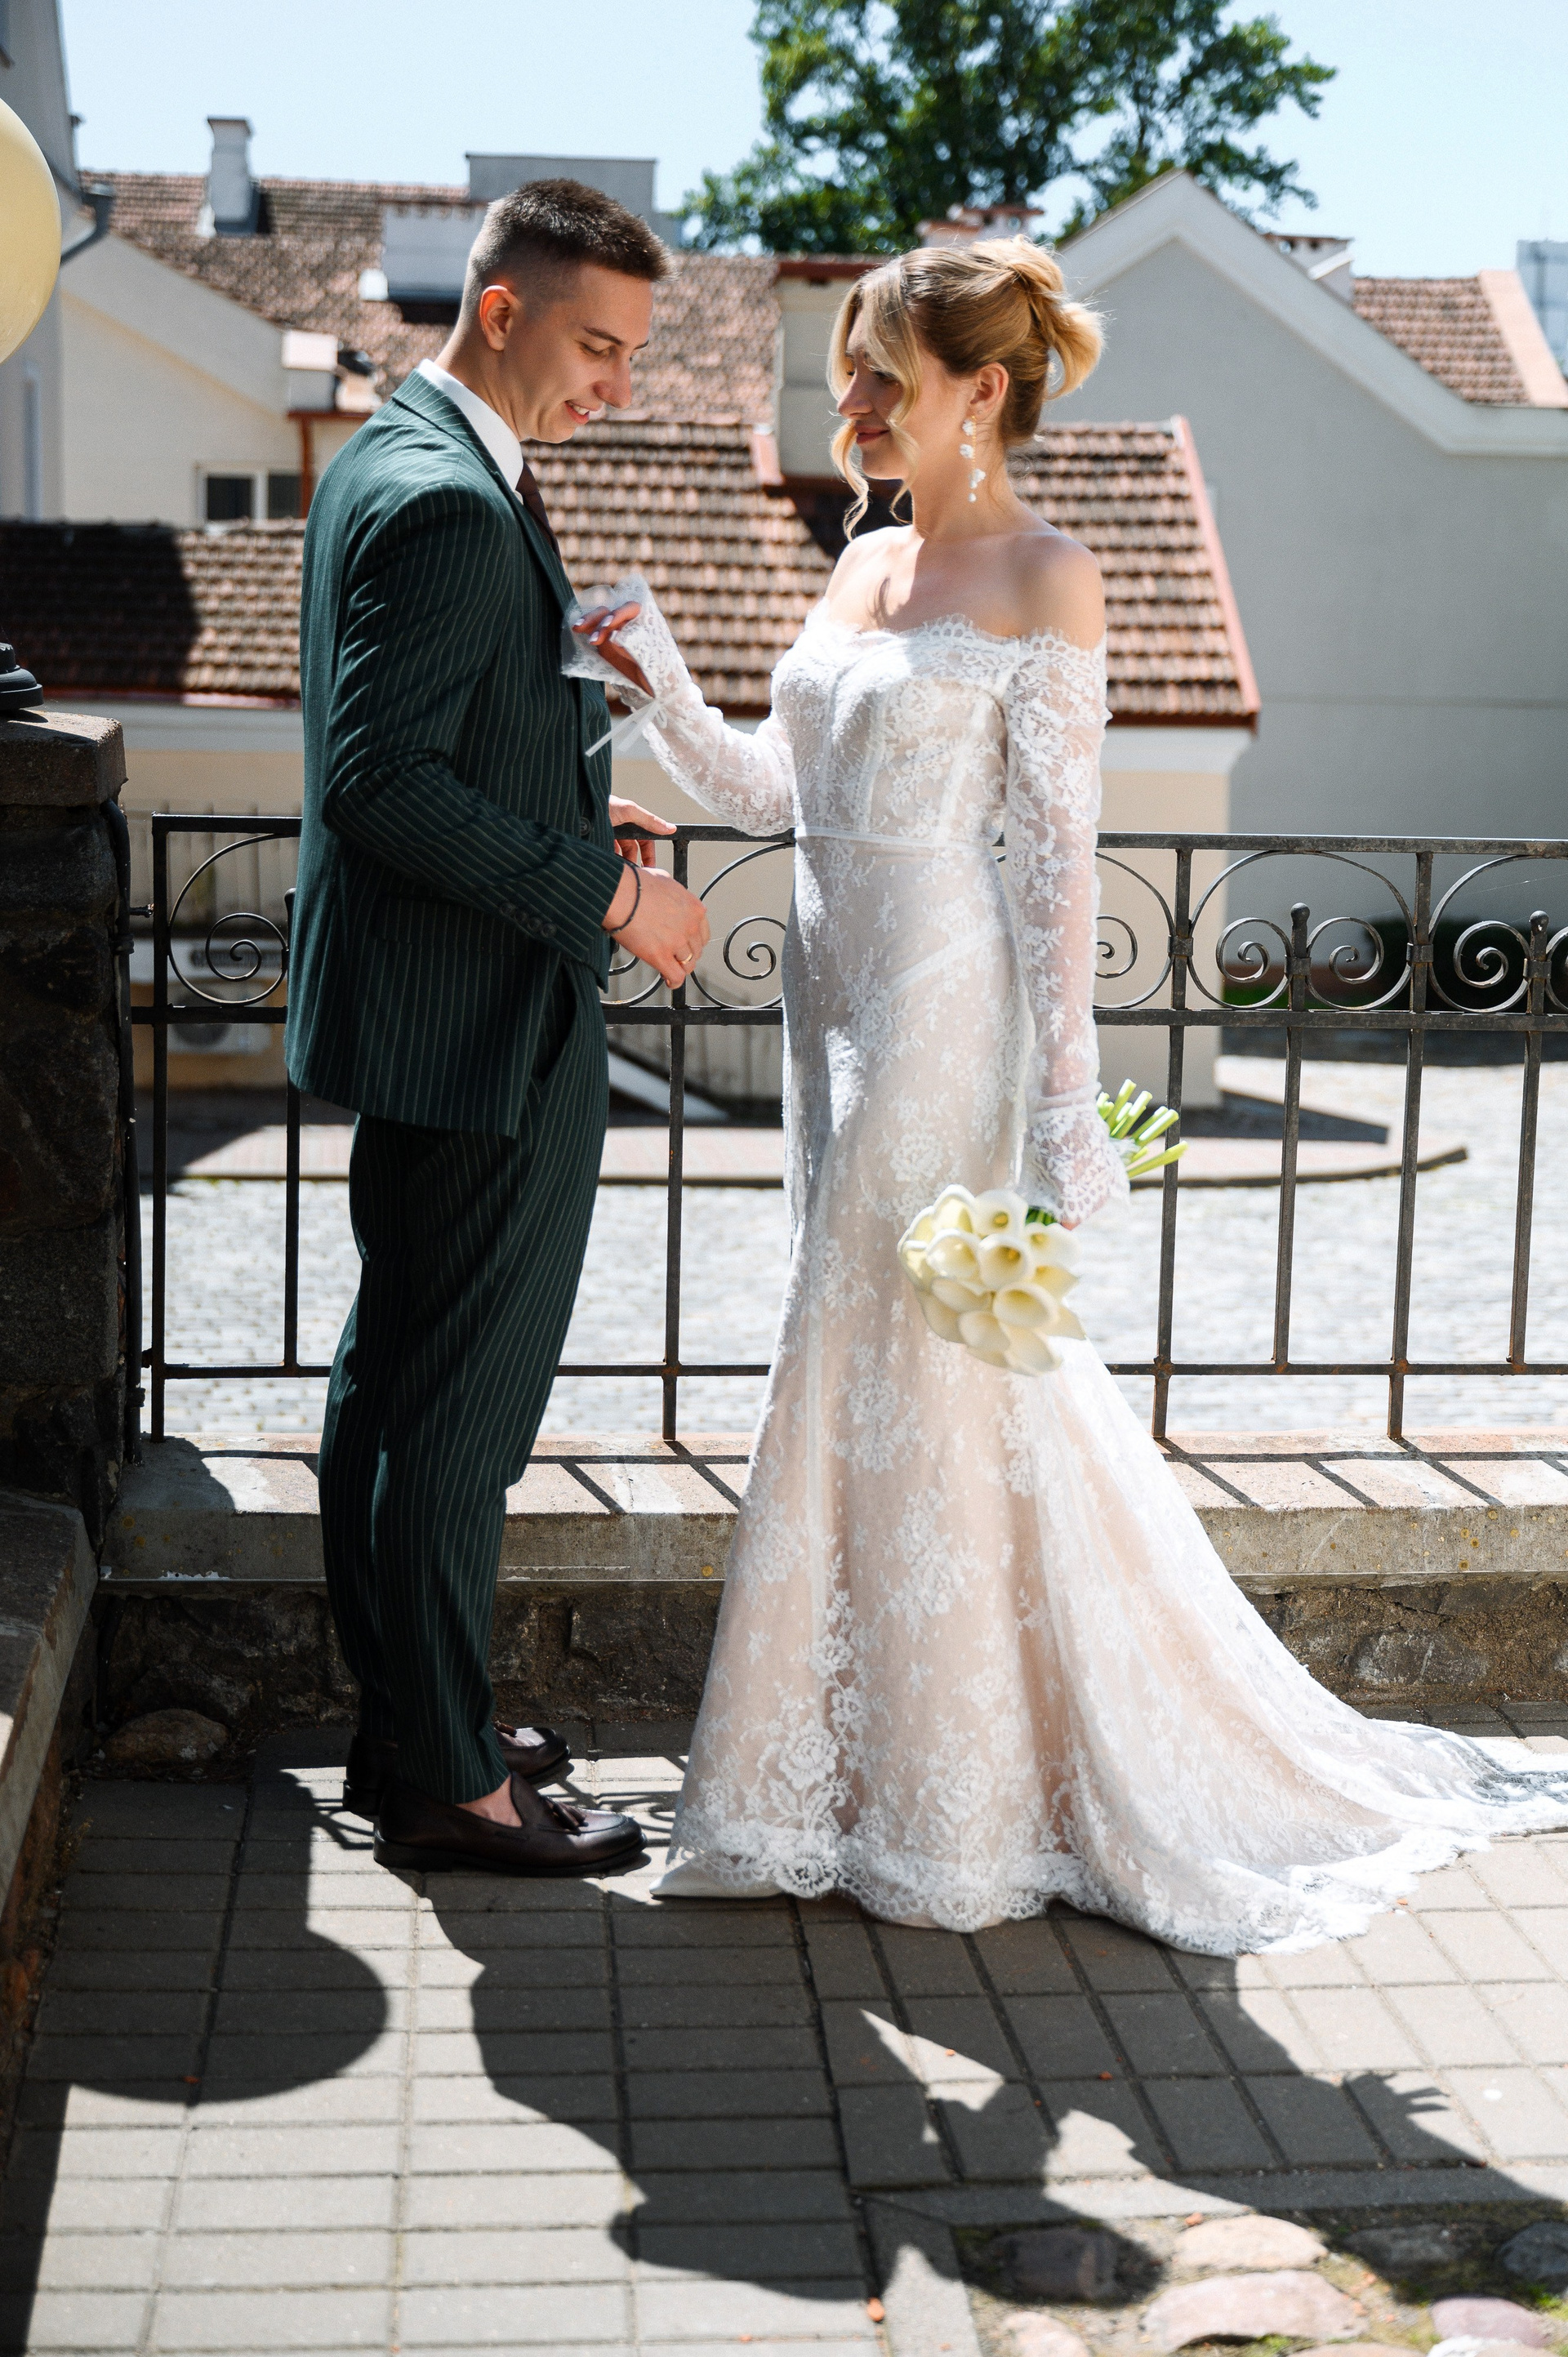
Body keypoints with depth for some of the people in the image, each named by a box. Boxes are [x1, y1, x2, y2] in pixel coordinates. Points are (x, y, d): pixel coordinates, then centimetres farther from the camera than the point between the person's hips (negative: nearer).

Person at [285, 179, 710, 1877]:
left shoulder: (389, 456, 13)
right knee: (461, 1404, -1)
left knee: (392, 1383, 17)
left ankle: (401, 1723, 31)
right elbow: (384, 784, -26)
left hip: (414, 1022, 11)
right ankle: (446, 1780, 12)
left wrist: (572, 811, 11)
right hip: (484, 1034, -11)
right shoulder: (451, 506, -20)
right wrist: (603, 891, -20)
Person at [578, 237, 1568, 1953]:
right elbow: (770, 794, 14)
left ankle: (940, 1813, 15)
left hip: (943, 1016, -7)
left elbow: (1057, 854, -13)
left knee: (900, 1386, -2)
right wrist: (663, 689, -2)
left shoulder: (1042, 580, -9)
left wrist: (1066, 1106, -15)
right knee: (870, 1381, 13)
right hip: (837, 1005, 8)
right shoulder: (864, 563, 13)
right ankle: (878, 1768, 29)